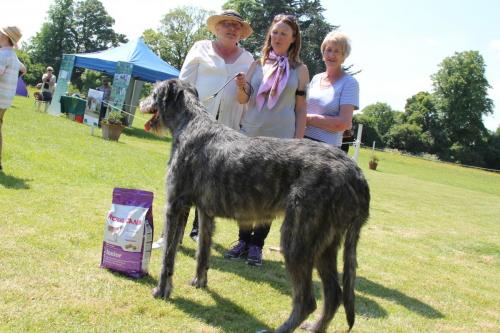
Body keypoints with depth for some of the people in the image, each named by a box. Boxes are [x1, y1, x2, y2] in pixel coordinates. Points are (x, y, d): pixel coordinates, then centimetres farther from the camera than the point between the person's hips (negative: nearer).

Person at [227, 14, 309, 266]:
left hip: (280, 139, -2)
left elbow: (301, 109, 4)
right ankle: (243, 240, 17)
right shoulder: (258, 64, 10)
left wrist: (297, 143, -4)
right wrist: (242, 87, -12)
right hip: (249, 135, 3)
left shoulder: (299, 70, 4)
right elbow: (243, 100, 10)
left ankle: (257, 244, 12)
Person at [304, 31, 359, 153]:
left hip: (327, 146, -5)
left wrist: (308, 118, -10)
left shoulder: (349, 82, -4)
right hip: (302, 139, 5)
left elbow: (344, 123, -13)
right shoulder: (316, 78, 13)